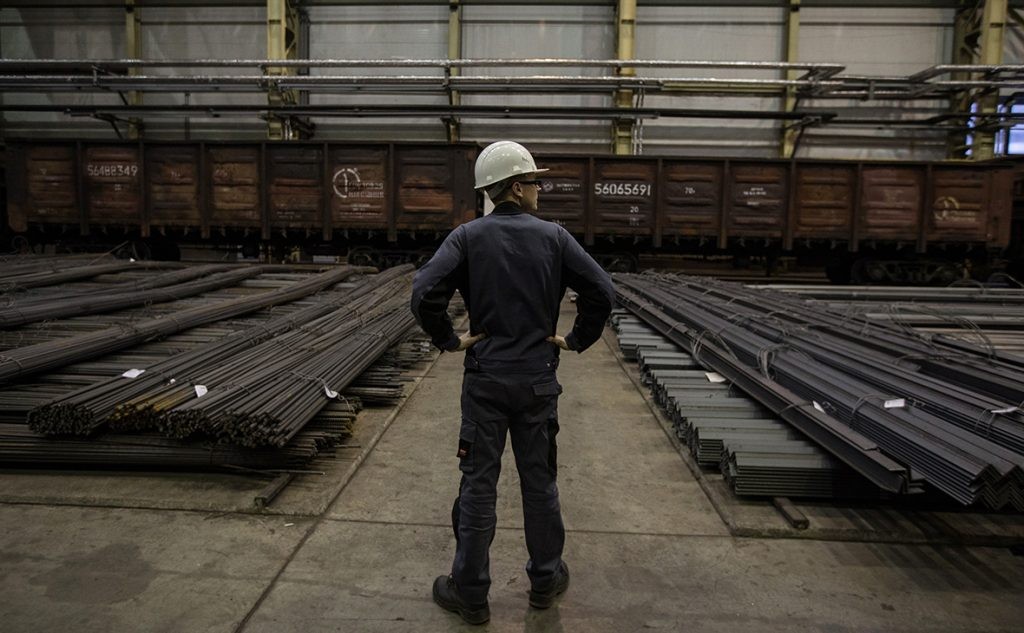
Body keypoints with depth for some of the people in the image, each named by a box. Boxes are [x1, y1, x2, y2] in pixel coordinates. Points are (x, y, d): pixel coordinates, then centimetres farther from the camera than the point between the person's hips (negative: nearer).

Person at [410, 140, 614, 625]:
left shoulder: (469, 236, -5)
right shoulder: (554, 236, -3)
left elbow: (425, 292, -17)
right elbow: (602, 291, -7)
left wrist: (449, 340, -3)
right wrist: (577, 339, 5)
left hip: (485, 378, -1)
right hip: (538, 380, 1)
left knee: (478, 485, 8)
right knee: (539, 482, 15)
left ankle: (470, 593, 20)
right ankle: (546, 580, 31)